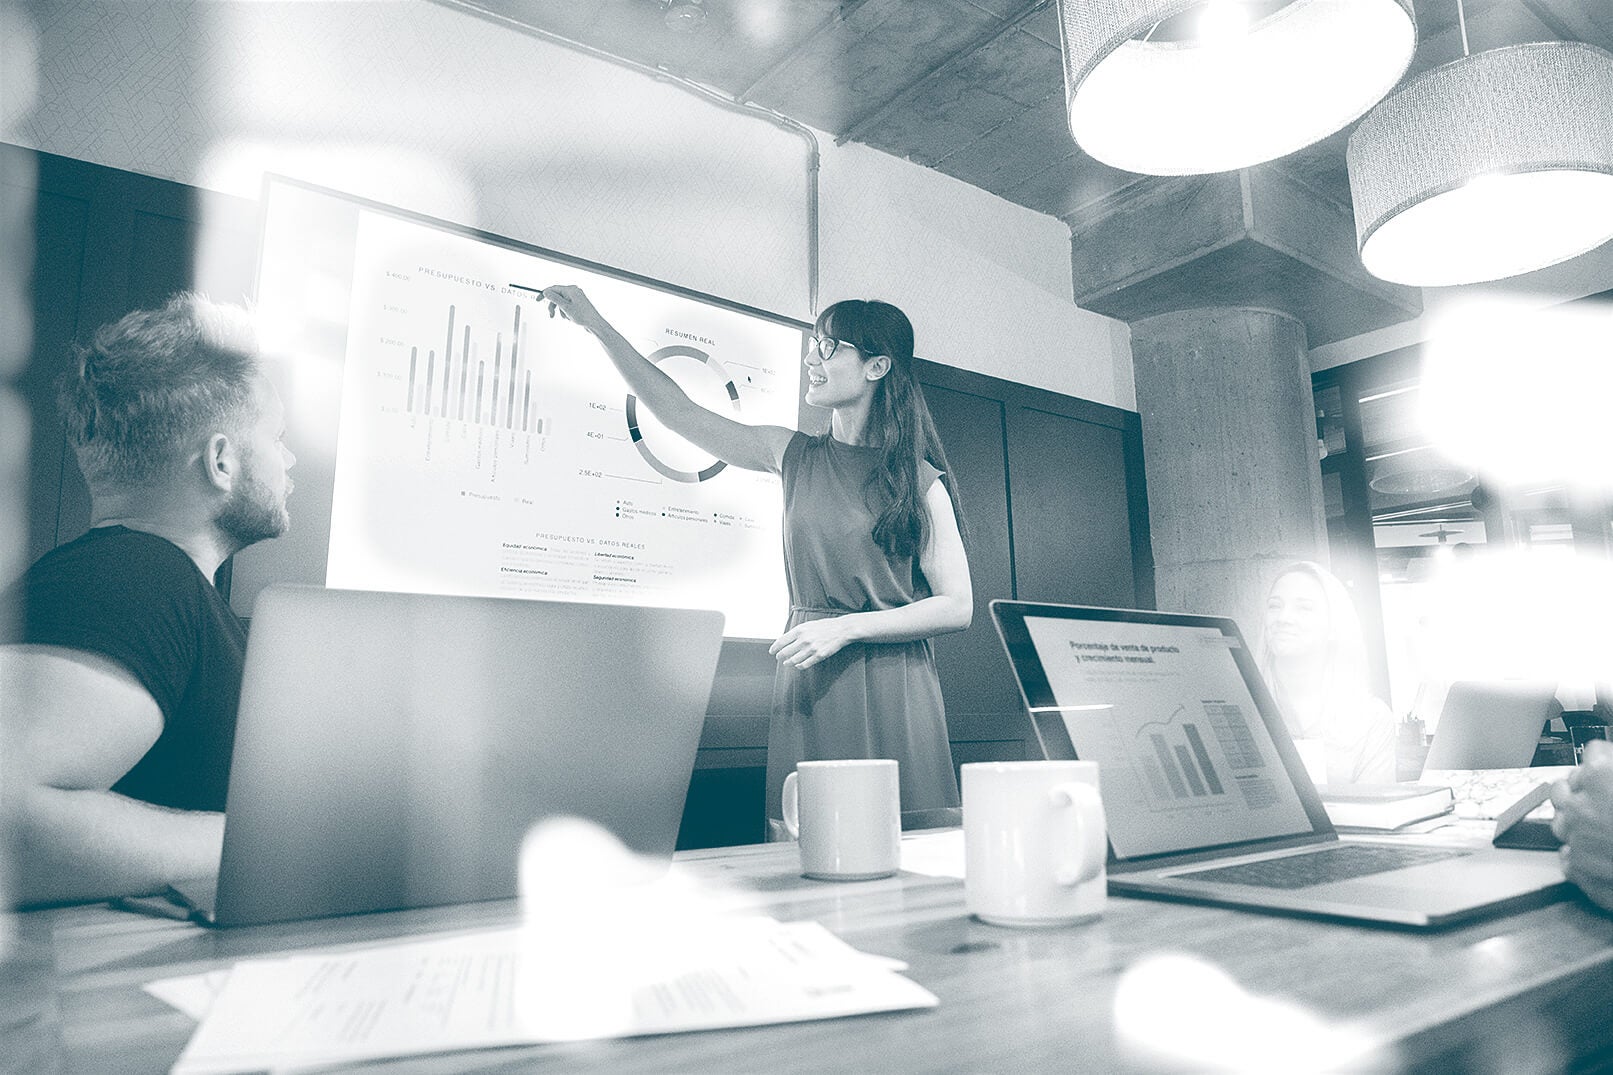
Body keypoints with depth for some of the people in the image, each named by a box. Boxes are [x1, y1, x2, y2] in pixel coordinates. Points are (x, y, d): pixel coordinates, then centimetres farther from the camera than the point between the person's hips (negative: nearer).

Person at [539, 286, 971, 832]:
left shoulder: (920, 480, -1)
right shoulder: (796, 456, 10)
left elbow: (957, 607, -3)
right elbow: (680, 413, 11)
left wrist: (845, 628, -12)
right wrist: (595, 323, 11)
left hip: (891, 690, -2)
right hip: (808, 689, 3)